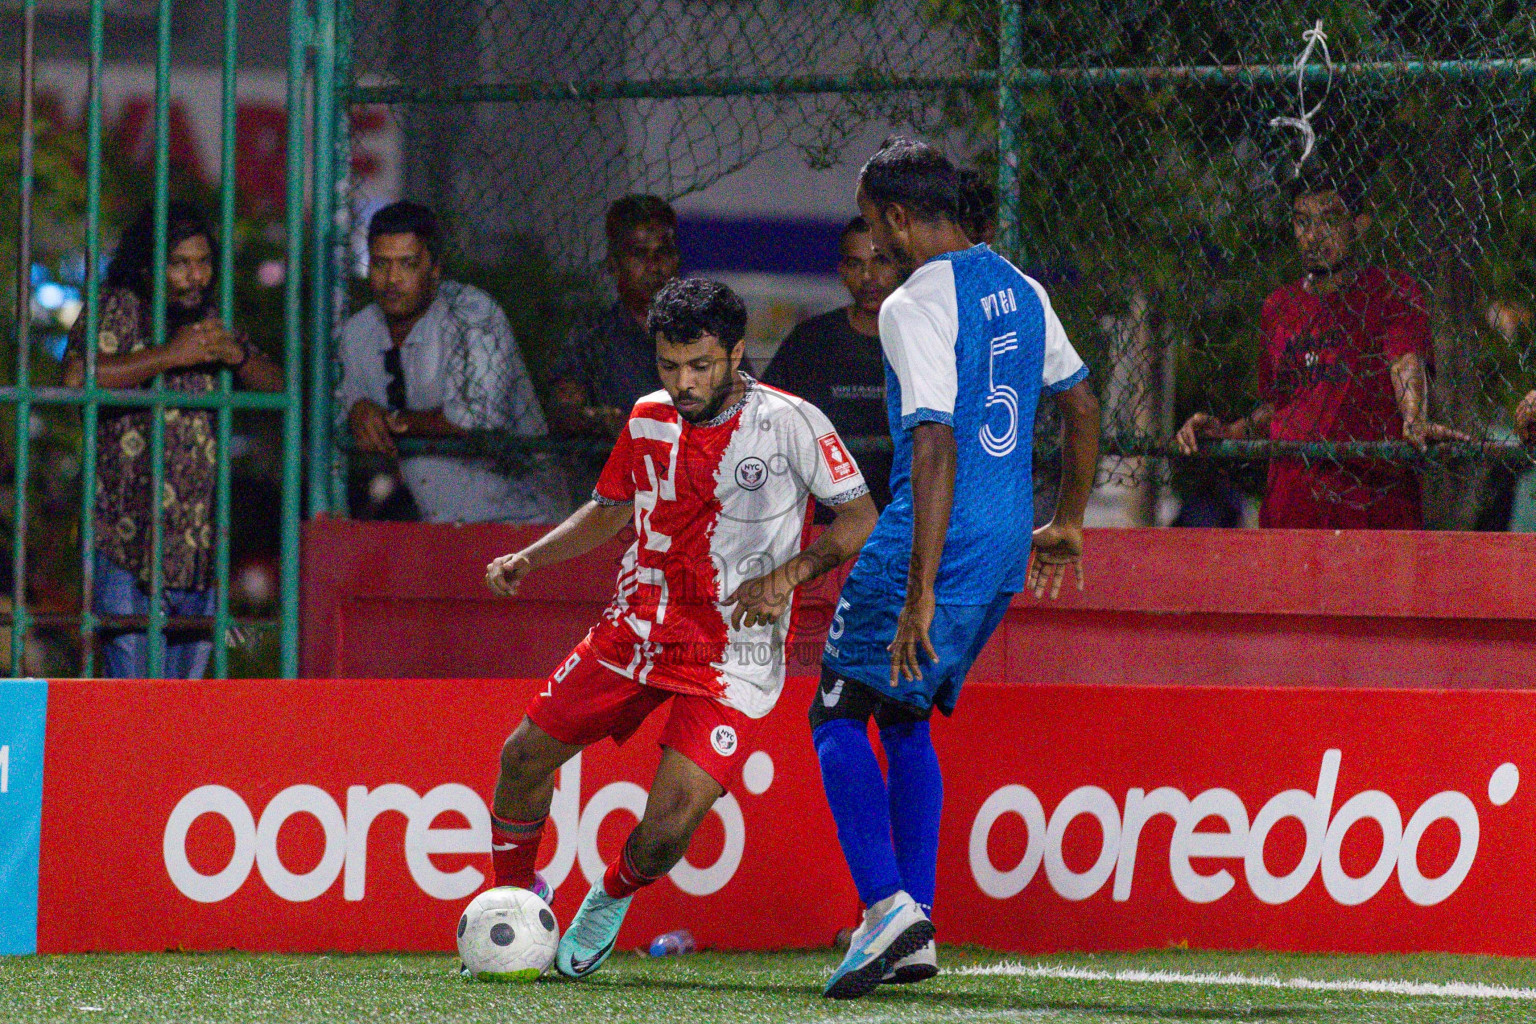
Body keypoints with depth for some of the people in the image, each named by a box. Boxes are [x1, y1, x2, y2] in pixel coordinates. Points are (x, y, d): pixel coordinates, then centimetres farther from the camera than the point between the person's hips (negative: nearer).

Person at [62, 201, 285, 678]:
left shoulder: (209, 318, 16)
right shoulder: (117, 308, -2)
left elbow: (278, 384, 15)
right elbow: (77, 377, -19)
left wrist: (238, 356, -6)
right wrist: (169, 356, -19)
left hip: (198, 548, 6)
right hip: (129, 541, -6)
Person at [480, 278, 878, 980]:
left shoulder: (789, 422, -13)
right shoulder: (650, 419, 3)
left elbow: (861, 519, -11)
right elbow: (611, 509, 20)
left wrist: (787, 575, -24)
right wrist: (528, 559, 8)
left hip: (732, 654, -5)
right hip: (636, 630, 5)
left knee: (664, 834, -15)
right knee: (524, 758, 3)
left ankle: (613, 896, 20)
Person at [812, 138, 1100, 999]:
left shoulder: (915, 306, -14)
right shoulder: (1020, 290, 12)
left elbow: (936, 446, -22)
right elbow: (1082, 405, 20)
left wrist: (920, 592, -24)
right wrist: (1068, 523, 32)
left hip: (933, 543, -8)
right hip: (1006, 552, 8)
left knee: (840, 715, 1)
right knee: (905, 717, 18)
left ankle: (886, 903, -16)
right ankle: (914, 935, 13)